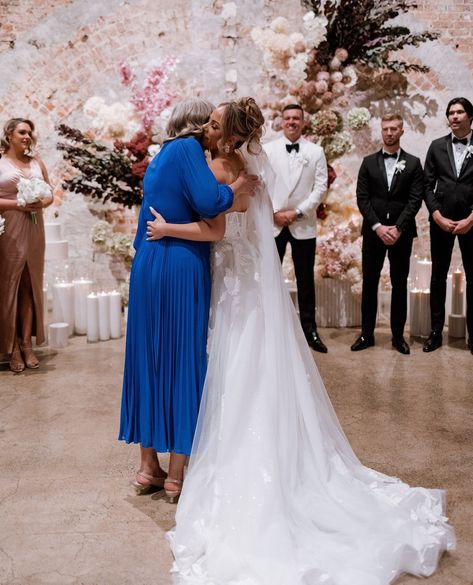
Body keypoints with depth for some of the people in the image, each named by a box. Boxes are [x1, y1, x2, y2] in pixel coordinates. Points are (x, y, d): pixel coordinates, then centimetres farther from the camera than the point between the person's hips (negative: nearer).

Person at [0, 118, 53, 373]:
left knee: (31, 285, 6)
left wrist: (41, 203, -6)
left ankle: (27, 344, 13)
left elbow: (50, 194, 15)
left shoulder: (37, 162, 12)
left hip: (33, 230, 4)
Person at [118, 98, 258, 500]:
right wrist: (237, 187, -3)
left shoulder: (162, 156, 19)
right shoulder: (188, 148, -7)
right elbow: (208, 202, -19)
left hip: (147, 267, 8)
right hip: (182, 268, -8)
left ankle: (149, 467, 22)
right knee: (184, 360, 1)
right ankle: (177, 474, 11)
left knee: (150, 359, 12)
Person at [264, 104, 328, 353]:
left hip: (303, 225, 0)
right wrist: (274, 213, -10)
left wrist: (297, 212, -11)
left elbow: (320, 187, -2)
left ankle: (309, 330, 15)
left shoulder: (316, 152, 4)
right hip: (272, 224, 0)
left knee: (306, 279, 7)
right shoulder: (267, 149, 4)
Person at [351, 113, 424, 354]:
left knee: (400, 284, 6)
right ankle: (367, 334, 12)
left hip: (401, 233, 0)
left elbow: (415, 199, -3)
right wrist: (377, 226, -12)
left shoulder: (413, 163, 5)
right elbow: (362, 198, 0)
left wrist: (398, 228, -14)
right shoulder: (369, 162, 7)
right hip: (373, 232, 1)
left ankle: (398, 335, 15)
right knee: (369, 283, 3)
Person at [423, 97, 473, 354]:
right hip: (441, 220, 2)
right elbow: (427, 185, 4)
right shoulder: (437, 146, 6)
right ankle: (435, 331, 15)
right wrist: (438, 216, -7)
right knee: (438, 276, 6)